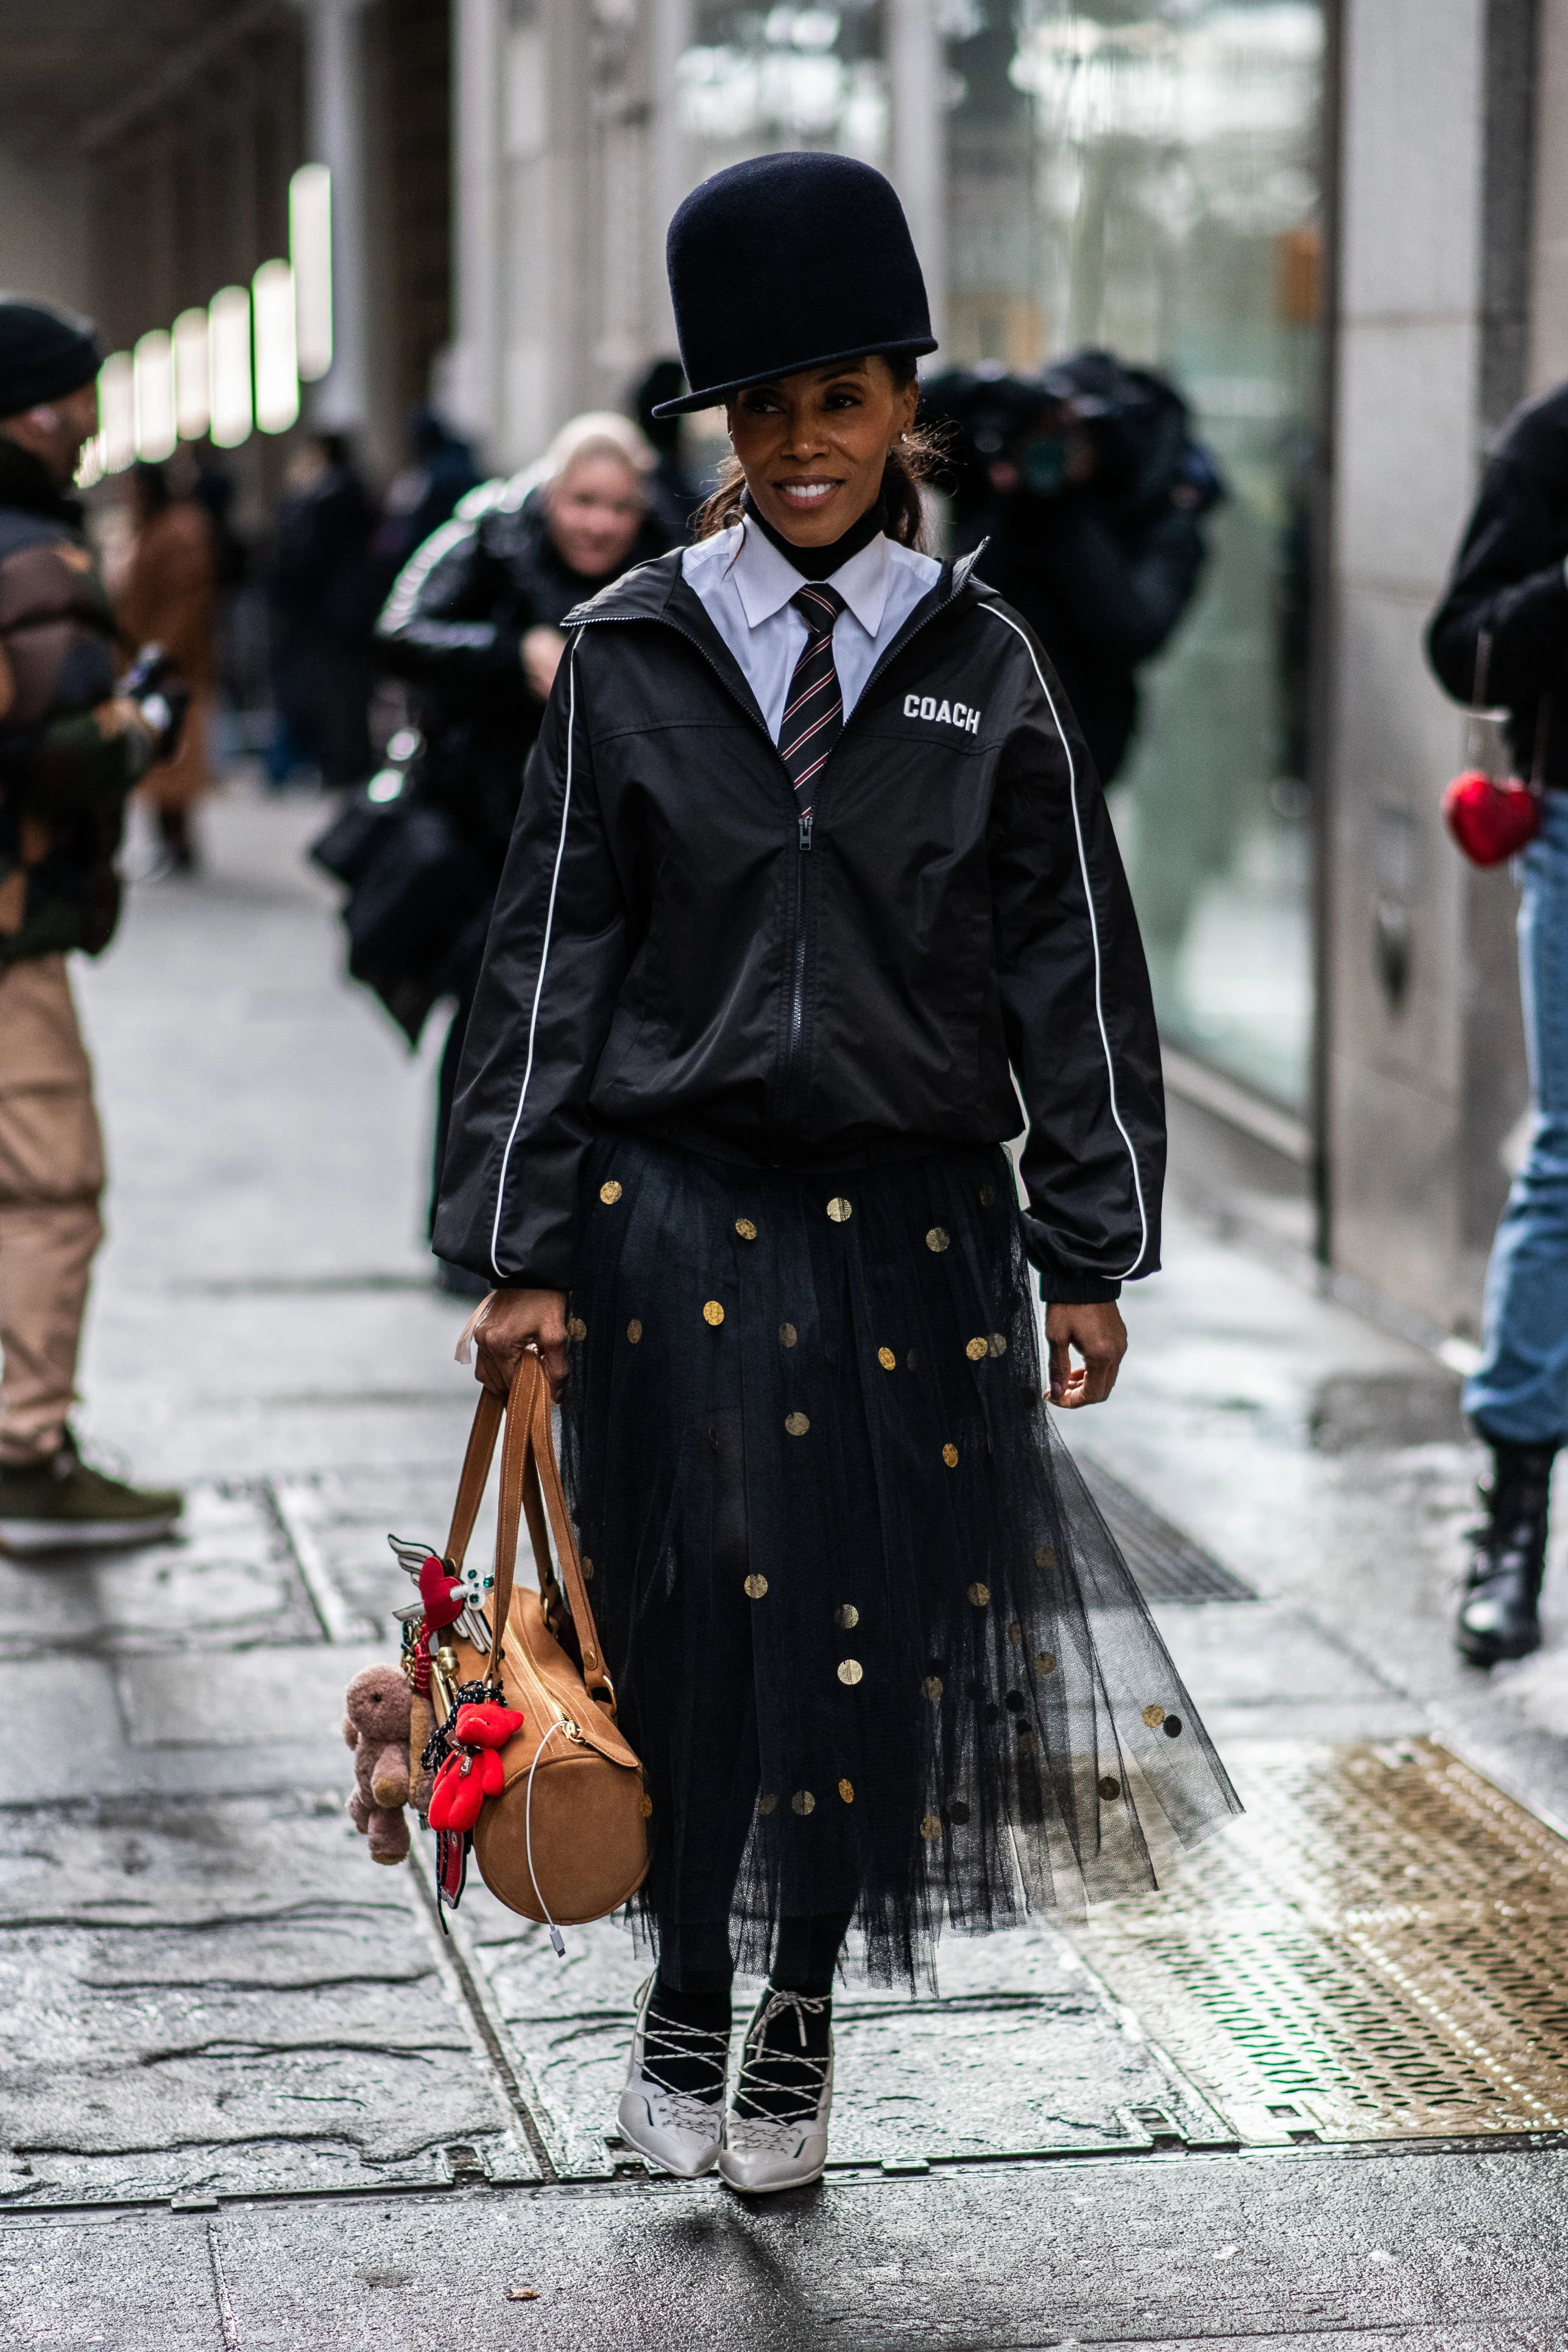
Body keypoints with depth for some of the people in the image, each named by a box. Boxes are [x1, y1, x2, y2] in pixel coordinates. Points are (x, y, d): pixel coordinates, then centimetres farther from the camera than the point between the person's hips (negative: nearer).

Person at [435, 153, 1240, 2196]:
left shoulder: (985, 667, 3)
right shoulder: (631, 657, 0)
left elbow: (1076, 968, 5)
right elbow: (550, 956, 2)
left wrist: (1091, 1251, 2)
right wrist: (522, 1241, -3)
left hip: (914, 1220, 1)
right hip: (674, 1217, -1)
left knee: (876, 1626, 7)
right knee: (693, 1618, 3)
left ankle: (803, 2025, 27)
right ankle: (686, 2003, 26)